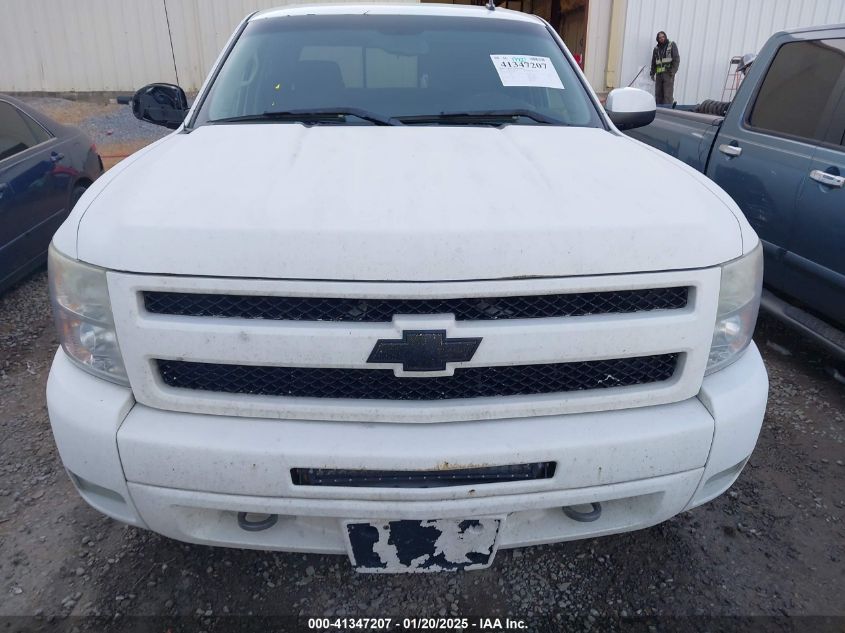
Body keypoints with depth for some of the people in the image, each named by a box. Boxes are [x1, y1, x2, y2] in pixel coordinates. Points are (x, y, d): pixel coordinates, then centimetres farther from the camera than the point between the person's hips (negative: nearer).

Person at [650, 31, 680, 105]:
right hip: (659, 74, 5)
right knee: (658, 94, 3)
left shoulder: (672, 45, 4)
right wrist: (652, 73, 13)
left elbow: (677, 59, -2)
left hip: (668, 73, -5)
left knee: (668, 94, -11)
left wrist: (673, 71, -13)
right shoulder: (656, 49, 16)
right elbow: (653, 62, 23)